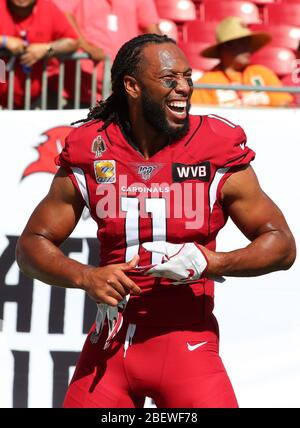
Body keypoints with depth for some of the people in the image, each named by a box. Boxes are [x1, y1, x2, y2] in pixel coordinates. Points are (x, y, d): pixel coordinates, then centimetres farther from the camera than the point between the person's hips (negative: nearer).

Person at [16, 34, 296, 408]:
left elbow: (282, 246, 0)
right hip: (109, 345, 2)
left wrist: (210, 263, -17)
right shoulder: (90, 154, 0)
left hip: (186, 343, -2)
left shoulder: (219, 154, -5)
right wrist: (86, 278, -14)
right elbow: (31, 245, 6)